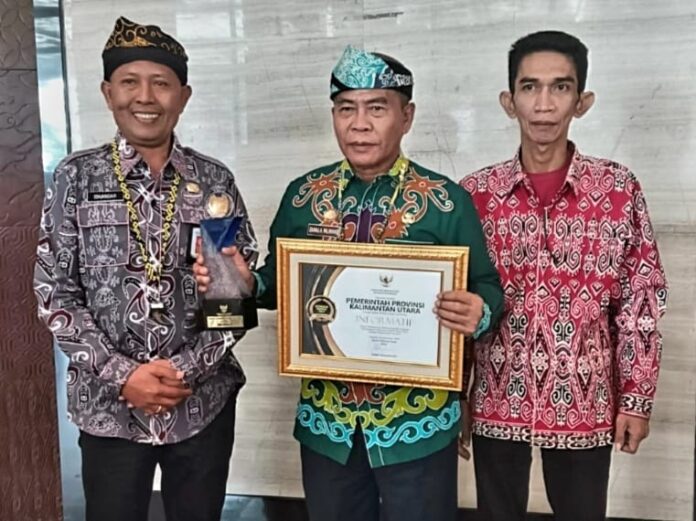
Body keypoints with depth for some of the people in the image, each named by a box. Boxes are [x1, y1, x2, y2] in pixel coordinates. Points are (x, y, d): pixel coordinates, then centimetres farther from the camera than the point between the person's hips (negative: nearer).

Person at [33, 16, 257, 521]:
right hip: (108, 406, 0)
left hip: (203, 402, 1)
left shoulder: (215, 181, 0)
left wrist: (186, 369, -12)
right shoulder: (76, 178, -2)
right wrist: (122, 375, -12)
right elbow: (54, 293, -3)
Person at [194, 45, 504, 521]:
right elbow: (280, 282, 8)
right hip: (326, 415, 3)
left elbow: (486, 290, -5)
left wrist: (478, 313, -27)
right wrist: (245, 281, -13)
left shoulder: (447, 201, -8)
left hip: (417, 418, -2)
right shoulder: (304, 195, 0)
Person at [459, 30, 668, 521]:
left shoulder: (620, 188, -6)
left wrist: (637, 399, -2)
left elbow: (642, 302, -2)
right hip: (497, 401, 1)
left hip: (585, 403, -1)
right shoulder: (474, 194, -3)